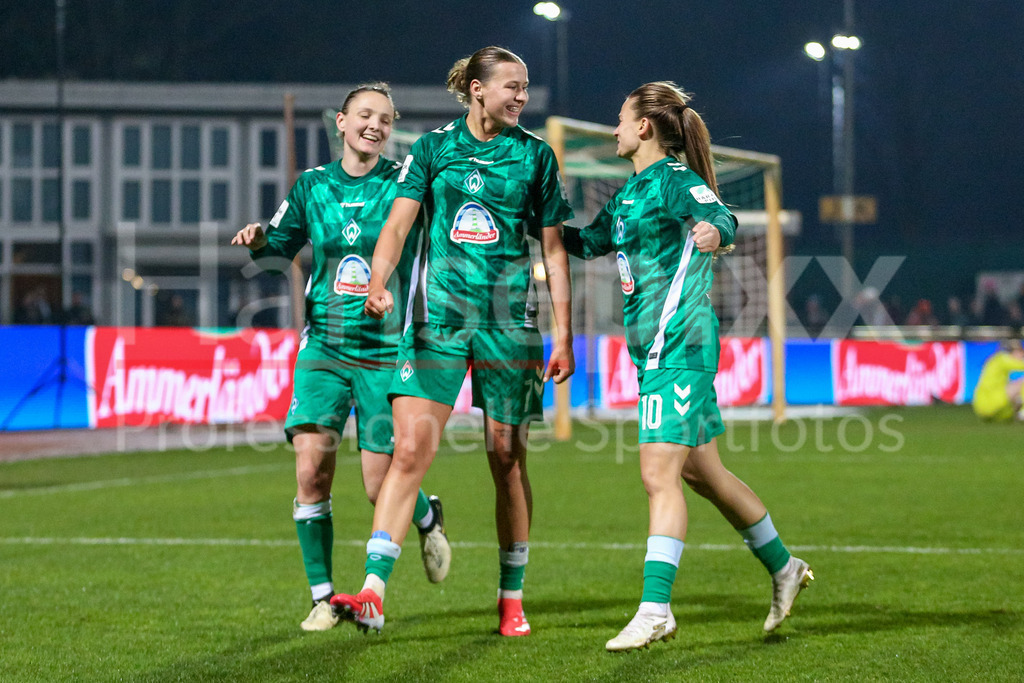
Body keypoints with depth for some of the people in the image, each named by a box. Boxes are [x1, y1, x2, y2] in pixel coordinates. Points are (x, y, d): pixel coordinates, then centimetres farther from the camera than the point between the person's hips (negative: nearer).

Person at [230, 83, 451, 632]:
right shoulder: (312, 185, 7)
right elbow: (280, 249, 18)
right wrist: (259, 240, -2)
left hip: (385, 352, -2)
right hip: (324, 347, 2)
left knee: (382, 487, -4)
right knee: (311, 470, -12)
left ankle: (427, 519, 33)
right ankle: (322, 597, 1)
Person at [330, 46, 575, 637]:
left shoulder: (536, 155, 5)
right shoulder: (433, 148, 6)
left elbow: (554, 249, 7)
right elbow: (398, 223, -1)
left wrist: (564, 334, 3)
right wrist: (379, 282, -20)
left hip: (510, 321, 0)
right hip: (438, 318, 0)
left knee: (508, 458, 4)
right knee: (411, 449, -11)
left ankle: (512, 600, 16)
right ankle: (374, 593, -15)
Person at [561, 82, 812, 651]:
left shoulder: (674, 178, -11)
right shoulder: (631, 193, 17)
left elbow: (720, 215, -31)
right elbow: (589, 242, 34)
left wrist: (714, 230, -53)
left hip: (678, 348, -10)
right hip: (656, 349, 10)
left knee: (660, 475, -15)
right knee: (702, 472, 17)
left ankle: (656, 610, -18)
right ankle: (783, 568, 32)